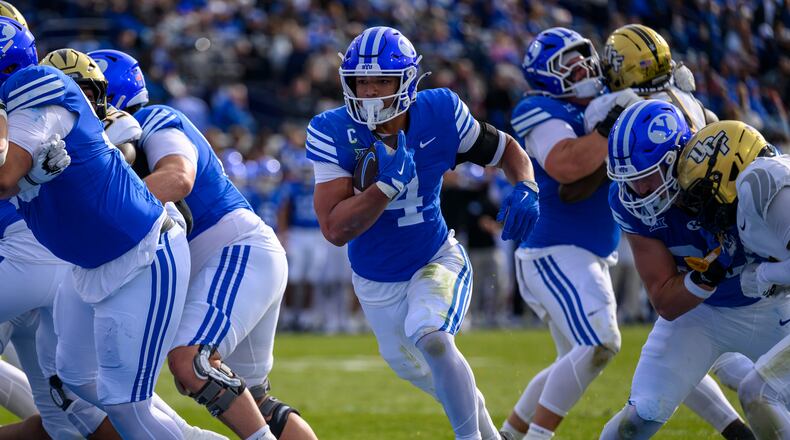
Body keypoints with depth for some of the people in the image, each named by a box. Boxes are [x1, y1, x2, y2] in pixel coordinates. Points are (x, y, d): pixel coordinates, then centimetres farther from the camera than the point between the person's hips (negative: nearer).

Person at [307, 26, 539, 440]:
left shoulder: (440, 114, -20)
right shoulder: (332, 133, -24)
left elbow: (507, 150, -2)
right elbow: (335, 230, -28)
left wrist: (525, 189, -23)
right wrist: (386, 186, -41)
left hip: (437, 260, -2)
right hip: (376, 280, 2)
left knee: (429, 334, -32)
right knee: (419, 371, 19)